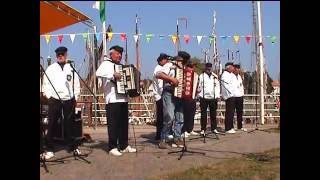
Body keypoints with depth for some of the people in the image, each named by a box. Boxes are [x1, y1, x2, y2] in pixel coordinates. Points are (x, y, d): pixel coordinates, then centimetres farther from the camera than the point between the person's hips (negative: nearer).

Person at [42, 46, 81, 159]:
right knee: (51, 126, 0)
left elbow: (76, 85, 10)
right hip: (54, 101, 0)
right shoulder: (50, 68, 8)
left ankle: (73, 147, 17)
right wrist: (49, 96, -3)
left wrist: (75, 98, 3)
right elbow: (46, 84, 6)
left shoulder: (71, 68, 10)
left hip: (69, 101, 1)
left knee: (69, 125, 6)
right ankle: (50, 149, 8)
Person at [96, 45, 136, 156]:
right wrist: (113, 75, -26)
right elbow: (98, 73, -22)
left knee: (124, 123, 11)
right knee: (113, 124, -5)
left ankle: (124, 146, 19)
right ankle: (113, 147, 1)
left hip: (123, 99, 8)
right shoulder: (107, 63, -2)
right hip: (112, 100, -8)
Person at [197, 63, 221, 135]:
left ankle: (214, 128, 17)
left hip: (213, 97, 3)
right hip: (204, 97, -3)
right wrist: (199, 95, -8)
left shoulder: (215, 76, 12)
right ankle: (203, 129, 6)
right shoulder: (201, 76, 4)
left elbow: (217, 86, 11)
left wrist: (218, 96, 2)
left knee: (213, 114, 8)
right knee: (203, 114, 1)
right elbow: (199, 86, 2)